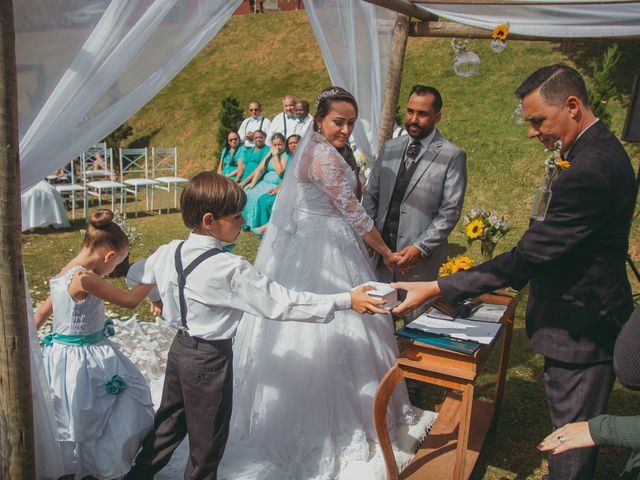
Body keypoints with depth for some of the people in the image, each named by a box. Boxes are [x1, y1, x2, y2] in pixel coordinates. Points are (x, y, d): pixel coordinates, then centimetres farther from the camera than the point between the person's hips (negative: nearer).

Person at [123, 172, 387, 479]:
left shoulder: (169, 252, -6)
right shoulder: (231, 270, -28)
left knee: (169, 421, 27)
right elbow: (281, 304, -26)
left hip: (180, 348, 8)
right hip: (211, 359, -7)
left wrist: (158, 296, 31)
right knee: (208, 437, 15)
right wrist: (346, 300, -23)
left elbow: (134, 277, 11)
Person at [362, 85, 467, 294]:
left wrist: (420, 248, -15)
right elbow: (371, 194, 13)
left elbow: (450, 211, -8)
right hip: (381, 252, 4)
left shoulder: (453, 156, -4)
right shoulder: (389, 147, 10)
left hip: (422, 258, -4)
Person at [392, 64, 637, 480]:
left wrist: (436, 289, -25)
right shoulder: (603, 150, 6)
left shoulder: (589, 172, -28)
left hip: (581, 333, -10)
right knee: (576, 437, 25)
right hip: (592, 321, 10)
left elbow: (525, 258, -29)